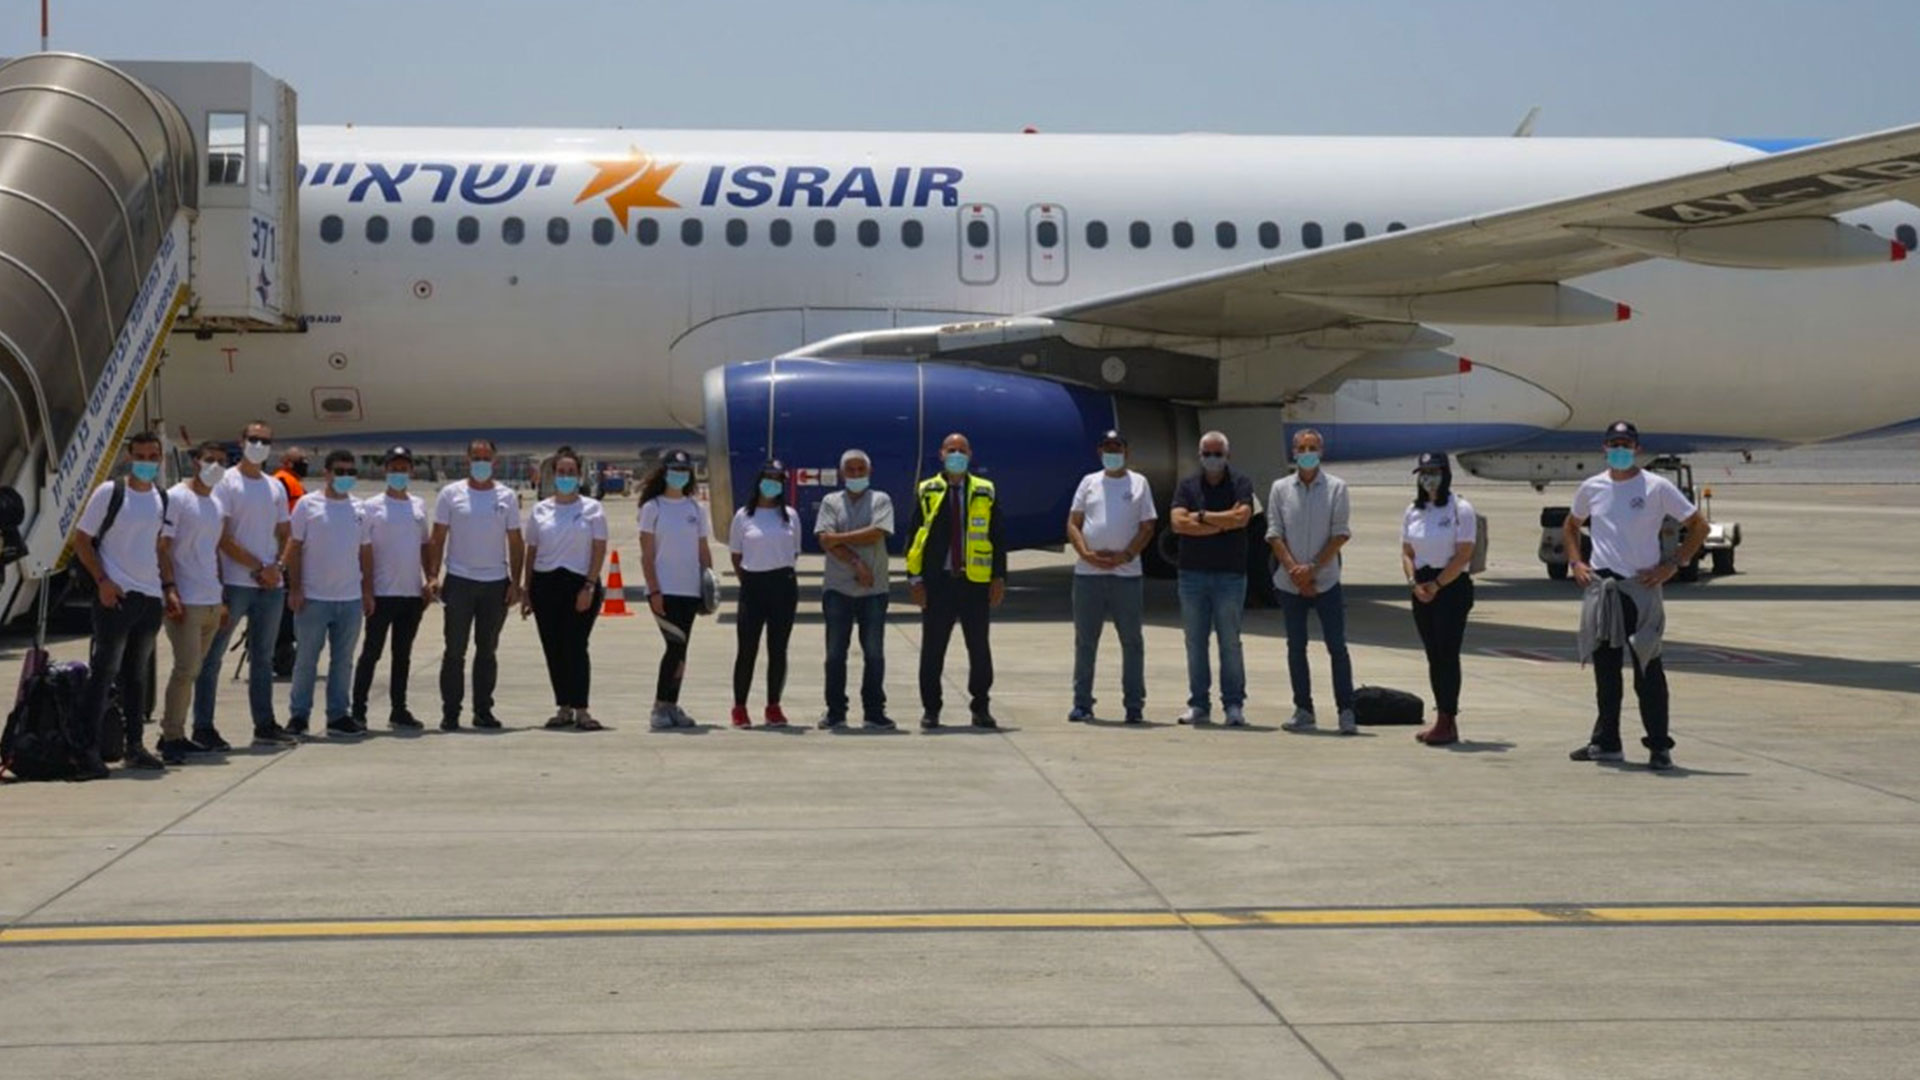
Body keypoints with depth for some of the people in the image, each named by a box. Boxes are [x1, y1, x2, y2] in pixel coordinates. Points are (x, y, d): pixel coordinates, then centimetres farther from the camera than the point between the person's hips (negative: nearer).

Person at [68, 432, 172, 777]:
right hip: (116, 596, -6)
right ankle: (86, 750, -8)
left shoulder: (162, 500, 13)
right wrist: (102, 581, -13)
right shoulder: (109, 493, -5)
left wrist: (168, 587, 11)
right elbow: (81, 540, -3)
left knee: (137, 674, 12)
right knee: (104, 672, -9)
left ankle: (134, 746, 19)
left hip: (151, 597, 6)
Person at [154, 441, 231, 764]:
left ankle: (174, 733, 15)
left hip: (212, 602, 8)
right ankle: (171, 738, -7)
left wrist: (222, 599, 20)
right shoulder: (176, 498, -6)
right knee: (186, 668, -11)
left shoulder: (216, 504, 18)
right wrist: (170, 589, -18)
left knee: (192, 669, 9)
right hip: (186, 601, -8)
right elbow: (162, 548, -10)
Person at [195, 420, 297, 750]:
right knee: (213, 657, -2)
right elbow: (223, 538, -11)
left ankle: (265, 725, 19)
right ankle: (203, 727, 1)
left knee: (263, 657, 13)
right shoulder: (226, 483, -4)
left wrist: (279, 566, -3)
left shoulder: (276, 487, 15)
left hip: (271, 585, 7)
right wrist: (259, 568, -14)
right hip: (234, 583, -6)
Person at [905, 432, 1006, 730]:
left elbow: (997, 538, 8)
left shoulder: (985, 492, 9)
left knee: (980, 648, 5)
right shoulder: (926, 492, 6)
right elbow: (914, 536, 4)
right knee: (932, 649, 2)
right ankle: (930, 709, 11)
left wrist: (999, 577, 1)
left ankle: (981, 709, 15)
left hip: (975, 582, 1)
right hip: (937, 582, -1)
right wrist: (915, 579, -4)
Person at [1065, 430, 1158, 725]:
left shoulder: (1138, 483, 9)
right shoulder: (1089, 482, 13)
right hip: (1088, 573, 1)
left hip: (1126, 573, -1)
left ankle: (1134, 705, 7)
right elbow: (1072, 524, 8)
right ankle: (1082, 703, 10)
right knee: (1085, 641, 4)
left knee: (1132, 642, 1)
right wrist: (1086, 553, -9)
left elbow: (1147, 527, 4)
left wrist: (1126, 555, -11)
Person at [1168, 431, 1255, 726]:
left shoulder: (1241, 483, 3)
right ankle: (1198, 704, 10)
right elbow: (1178, 523, -6)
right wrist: (1224, 522, -9)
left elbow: (1242, 517, -14)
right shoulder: (1187, 486, 9)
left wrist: (1202, 517, -7)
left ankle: (1234, 705, 1)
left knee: (1230, 642, -2)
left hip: (1230, 573, -3)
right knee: (1195, 642, 5)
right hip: (1192, 573, 3)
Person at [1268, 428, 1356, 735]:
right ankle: (1303, 710, 14)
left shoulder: (1336, 488, 0)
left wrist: (1313, 568, -13)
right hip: (1290, 582, 2)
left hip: (1326, 580, -2)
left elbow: (1340, 535, -5)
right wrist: (1294, 569, -11)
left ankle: (1346, 712, -2)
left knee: (1337, 646, -4)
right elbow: (1274, 534, 1)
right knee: (1296, 647, 7)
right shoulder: (1280, 488, 5)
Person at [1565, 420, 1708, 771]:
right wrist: (1575, 562, 11)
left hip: (1641, 587, -4)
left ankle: (1659, 746, 1)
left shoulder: (1657, 488, -3)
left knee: (1648, 669, -4)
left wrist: (1673, 565, -7)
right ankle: (1605, 742, 17)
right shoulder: (1592, 488, 9)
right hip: (1599, 588, 4)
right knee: (1605, 669, 9)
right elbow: (1571, 526, 26)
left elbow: (1698, 526, 1)